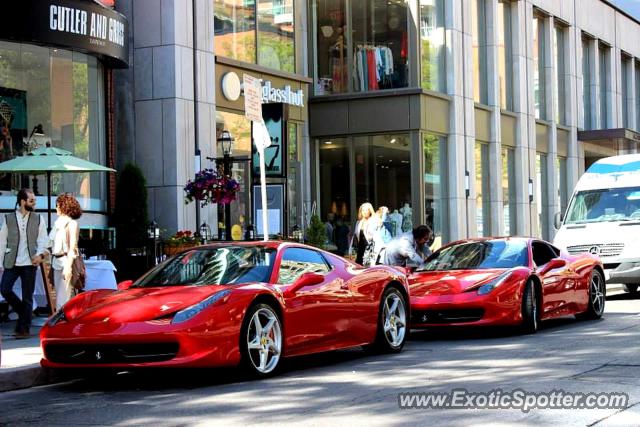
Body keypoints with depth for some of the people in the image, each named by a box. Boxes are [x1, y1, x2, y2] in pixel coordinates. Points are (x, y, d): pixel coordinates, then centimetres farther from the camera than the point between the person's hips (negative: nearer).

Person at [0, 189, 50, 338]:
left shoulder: (38, 219, 6)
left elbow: (43, 240, 4)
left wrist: (40, 254, -15)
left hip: (29, 263, 0)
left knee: (27, 297, 1)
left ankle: (23, 329, 9)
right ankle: (23, 312, 16)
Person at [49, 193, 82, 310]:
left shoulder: (71, 223, -9)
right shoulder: (58, 222, 13)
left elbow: (72, 247, -13)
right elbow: (54, 245, 15)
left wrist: (68, 266, -19)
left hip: (66, 261, -8)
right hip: (57, 262, 8)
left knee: (64, 299, -9)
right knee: (59, 296, 11)